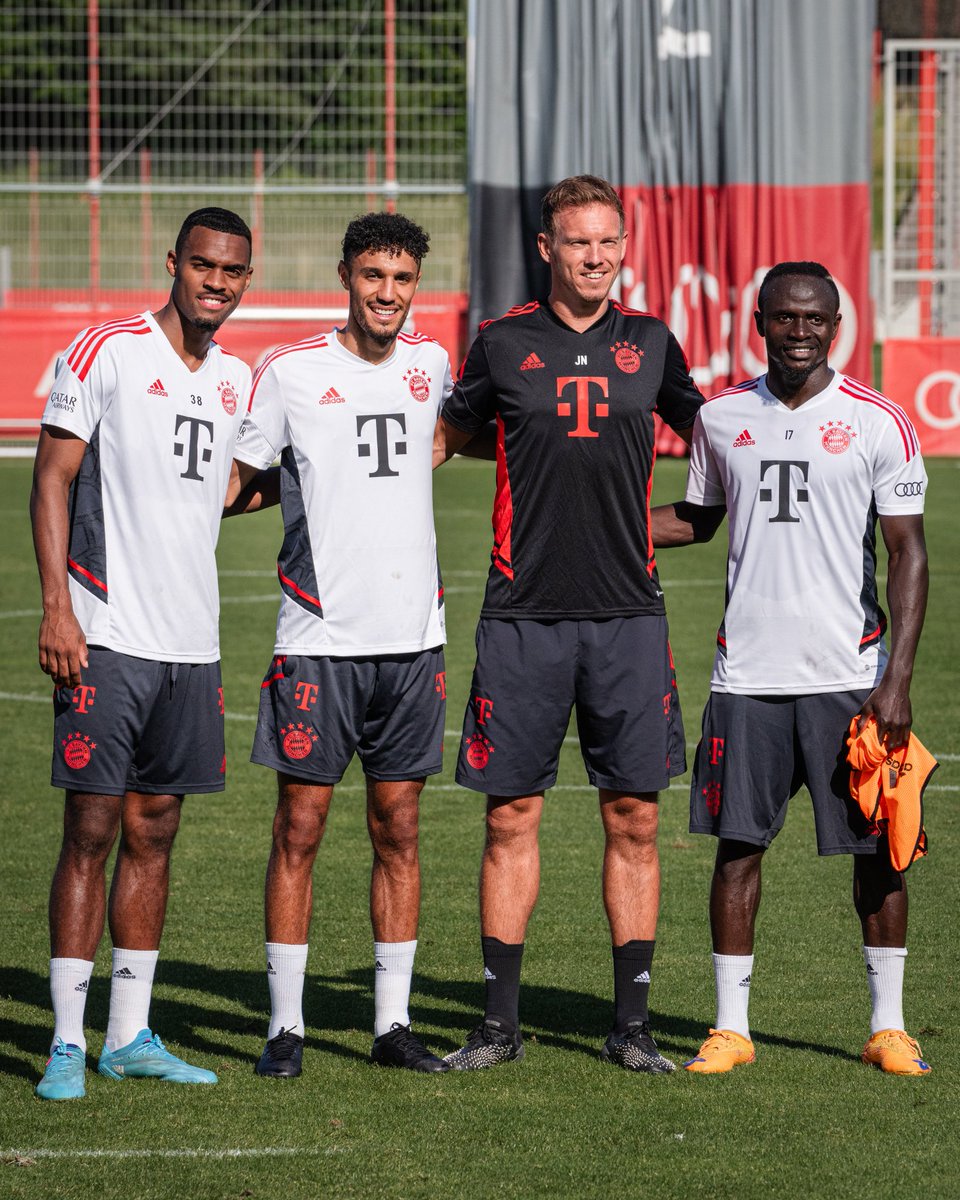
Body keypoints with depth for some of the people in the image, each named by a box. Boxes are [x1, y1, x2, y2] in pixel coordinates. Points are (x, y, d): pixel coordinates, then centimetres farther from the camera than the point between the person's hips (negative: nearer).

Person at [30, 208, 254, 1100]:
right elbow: (53, 478, -7)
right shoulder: (105, 354, -6)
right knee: (92, 831, -5)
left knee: (154, 830, 9)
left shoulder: (234, 379, 13)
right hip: (106, 637, -6)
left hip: (192, 644, 6)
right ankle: (68, 1041, -1)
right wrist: (56, 606, -15)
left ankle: (130, 1035, 14)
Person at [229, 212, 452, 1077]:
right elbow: (232, 480, 2)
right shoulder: (291, 373, -4)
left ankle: (393, 1022, 12)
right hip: (319, 638, -4)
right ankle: (286, 1025, 4)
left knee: (399, 832, 6)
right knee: (300, 829, -2)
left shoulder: (429, 364, 8)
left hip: (412, 635, 4)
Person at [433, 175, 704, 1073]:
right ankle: (499, 1022, 9)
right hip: (524, 616, -1)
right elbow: (445, 437, 16)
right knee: (512, 815, 1)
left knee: (633, 816, 2)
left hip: (628, 614, 1)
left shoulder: (649, 344, 8)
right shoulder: (504, 344, 3)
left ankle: (632, 1024, 9)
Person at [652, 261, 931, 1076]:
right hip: (748, 672, 2)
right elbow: (696, 519, 23)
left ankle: (888, 1025, 13)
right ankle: (730, 1026, 10)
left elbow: (909, 554, -3)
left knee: (877, 847, 2)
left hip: (850, 673, -2)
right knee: (738, 842, 2)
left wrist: (898, 679, -10)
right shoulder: (722, 419, 7)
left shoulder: (879, 422, -3)